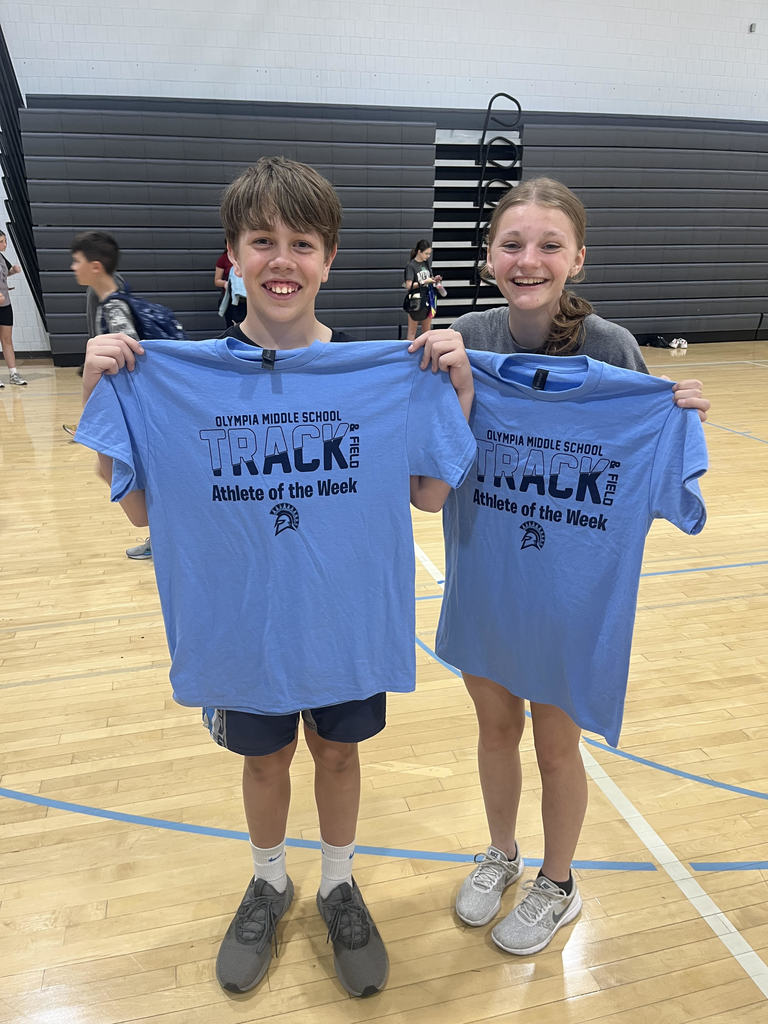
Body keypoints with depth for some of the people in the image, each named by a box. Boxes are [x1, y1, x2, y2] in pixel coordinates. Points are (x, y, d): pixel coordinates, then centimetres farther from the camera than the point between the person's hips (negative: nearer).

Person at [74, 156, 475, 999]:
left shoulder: (385, 371, -9)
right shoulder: (177, 374, -10)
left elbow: (430, 494, -5)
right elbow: (139, 508, -7)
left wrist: (456, 391, -16)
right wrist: (100, 392, -17)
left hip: (347, 618, 0)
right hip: (242, 622, 0)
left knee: (337, 749, 19)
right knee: (264, 756, 20)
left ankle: (339, 886, 47)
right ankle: (269, 884, 50)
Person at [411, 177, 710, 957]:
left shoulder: (611, 349, -14)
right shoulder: (464, 339, -7)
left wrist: (679, 421, -25)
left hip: (570, 585, -2)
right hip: (481, 575, 3)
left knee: (556, 740, 15)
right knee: (496, 723, 20)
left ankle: (557, 886, 43)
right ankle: (501, 854, 49)